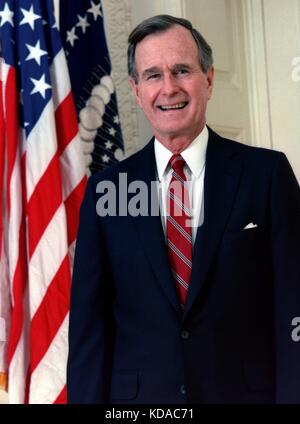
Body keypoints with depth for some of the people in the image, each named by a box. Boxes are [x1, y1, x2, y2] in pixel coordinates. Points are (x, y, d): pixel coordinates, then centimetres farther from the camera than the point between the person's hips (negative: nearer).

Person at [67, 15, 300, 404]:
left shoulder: (268, 173, -5)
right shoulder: (105, 190, 0)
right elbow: (89, 320, 0)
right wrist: (88, 398, -6)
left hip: (248, 389, -1)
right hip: (138, 392, 2)